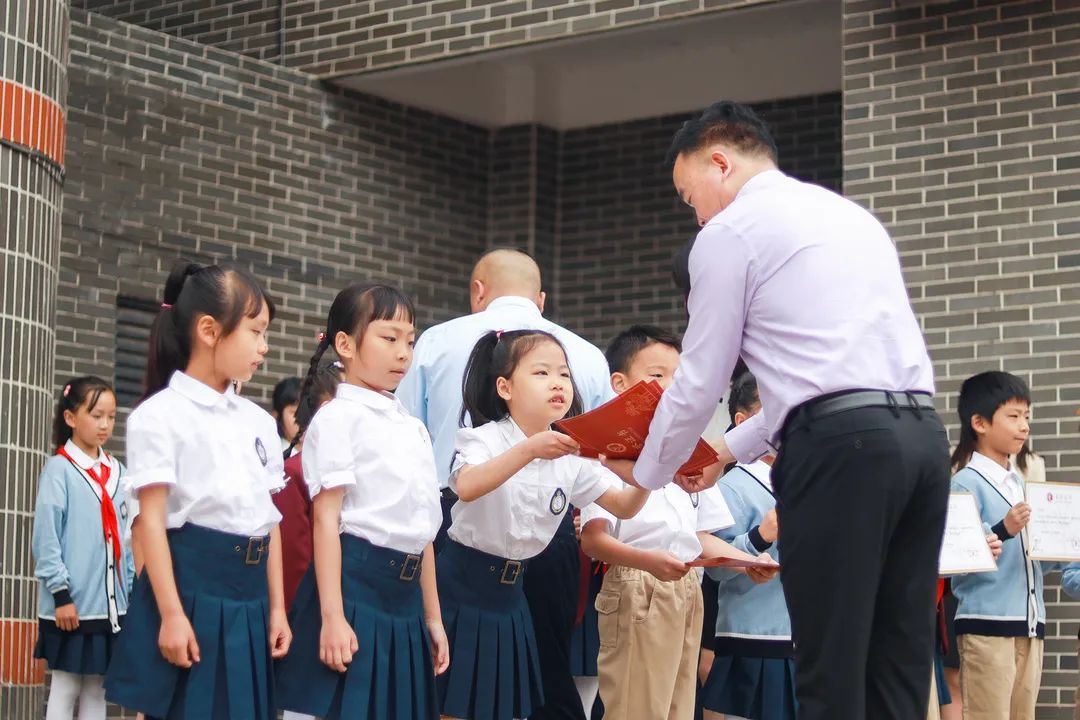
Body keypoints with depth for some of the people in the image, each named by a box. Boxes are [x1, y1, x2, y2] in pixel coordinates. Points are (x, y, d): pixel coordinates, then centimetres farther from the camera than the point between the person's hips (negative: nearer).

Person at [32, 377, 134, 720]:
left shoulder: (118, 472, 10)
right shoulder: (59, 469, -7)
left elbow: (126, 537, 13)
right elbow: (45, 537, -10)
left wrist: (132, 590, 9)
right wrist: (60, 593, -14)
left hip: (112, 604, 5)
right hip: (73, 603, -5)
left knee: (97, 688, 11)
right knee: (65, 688, 1)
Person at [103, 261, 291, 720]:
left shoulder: (259, 421, 15)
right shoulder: (161, 414, -5)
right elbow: (151, 520, -10)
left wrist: (276, 608, 12)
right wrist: (171, 613, -16)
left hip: (247, 598, 6)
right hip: (190, 588, -6)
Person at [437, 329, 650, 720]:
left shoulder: (572, 453, 3)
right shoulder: (486, 439, -14)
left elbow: (623, 507, 3)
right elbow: (466, 487, -36)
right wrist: (529, 449, -47)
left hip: (509, 592, 6)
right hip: (462, 585, -6)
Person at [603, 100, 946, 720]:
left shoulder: (729, 232, 3)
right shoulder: (851, 216, 27)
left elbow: (699, 382, 5)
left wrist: (645, 476, 22)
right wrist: (732, 450, 36)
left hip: (840, 443, -8)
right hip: (922, 433, 8)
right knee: (898, 664, 7)